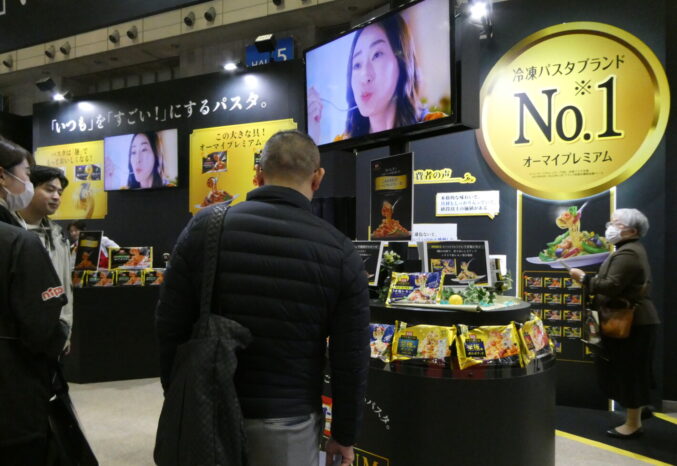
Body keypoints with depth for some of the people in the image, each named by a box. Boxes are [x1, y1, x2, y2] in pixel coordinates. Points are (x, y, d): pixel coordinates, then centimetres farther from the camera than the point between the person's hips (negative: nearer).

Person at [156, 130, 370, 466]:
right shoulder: (339, 253, -11)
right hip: (288, 423, -1)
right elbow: (351, 360, -7)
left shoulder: (203, 228, -7)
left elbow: (170, 325, -2)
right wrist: (344, 435, 7)